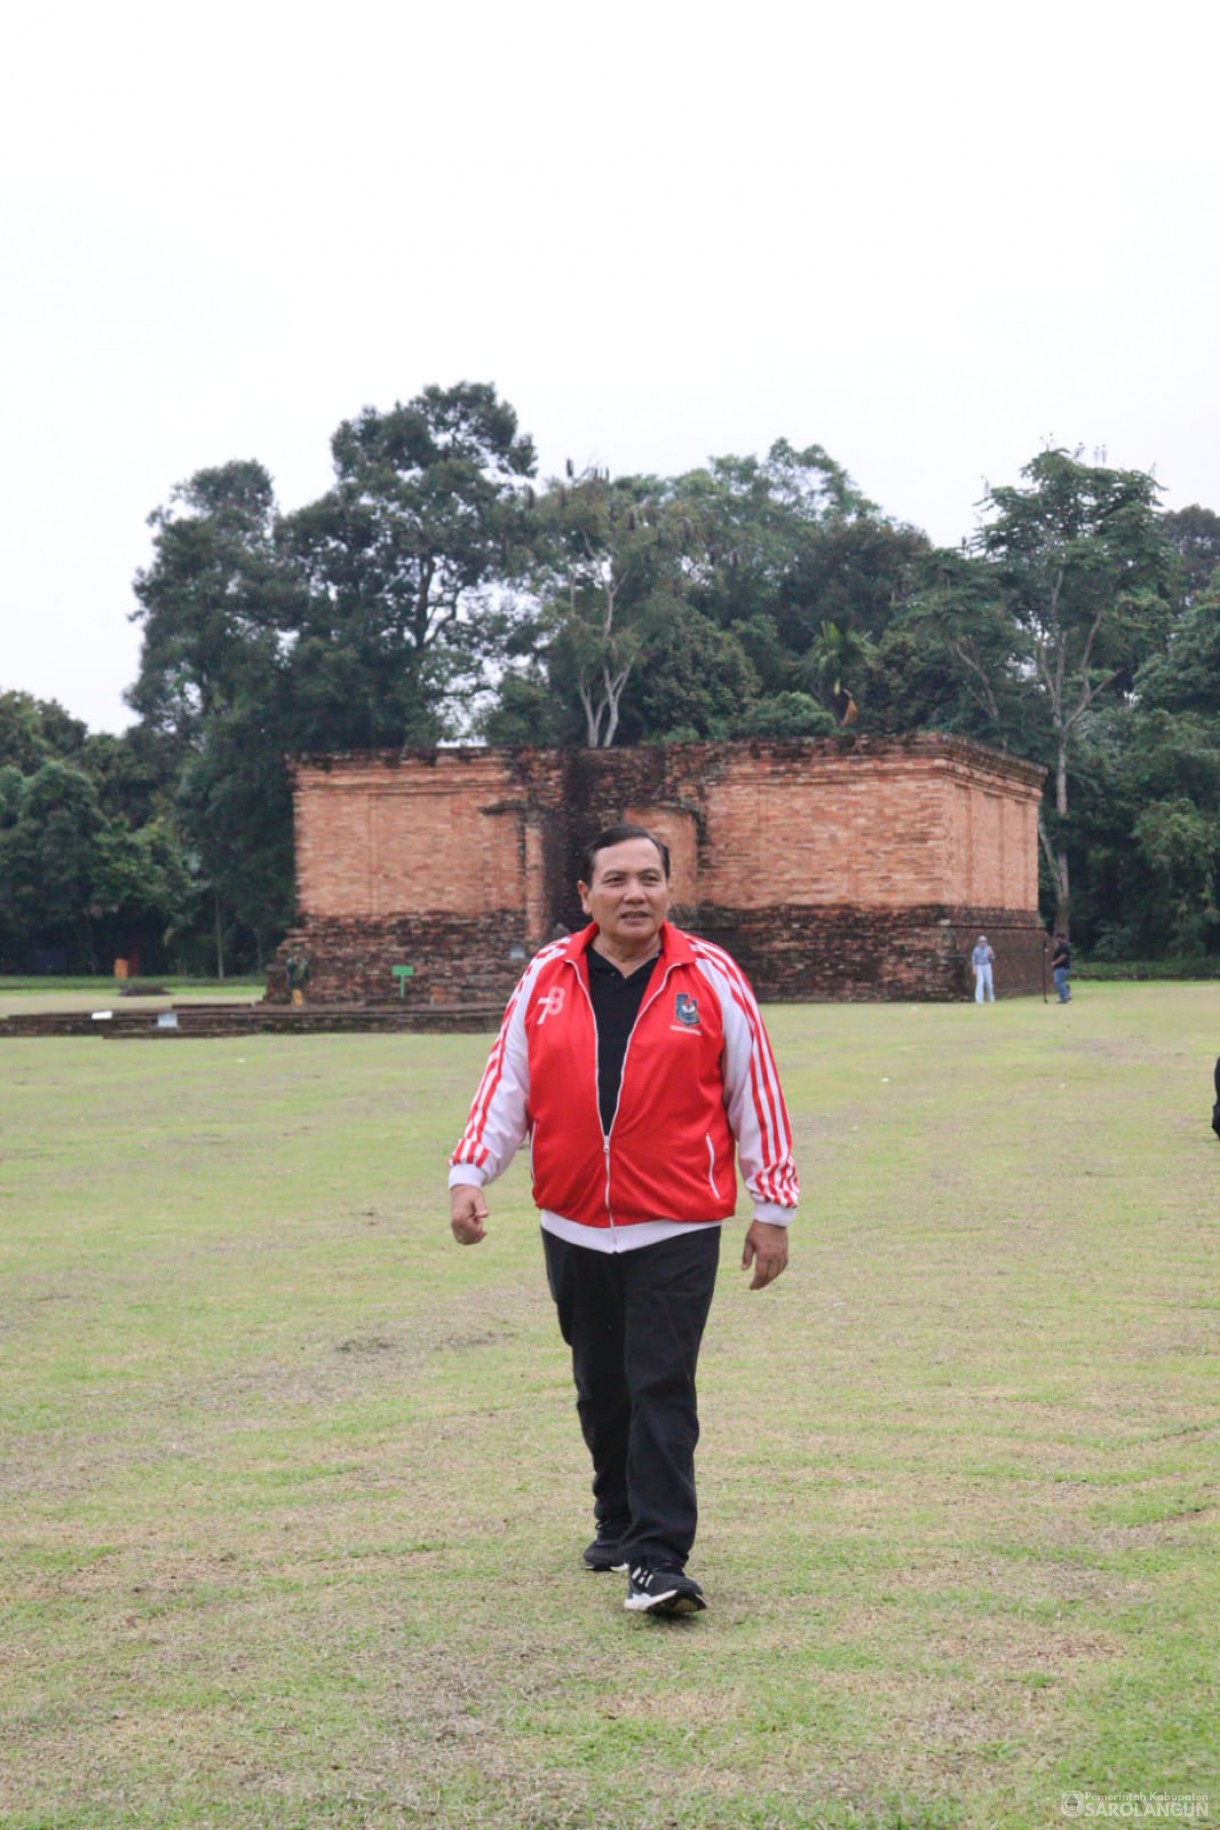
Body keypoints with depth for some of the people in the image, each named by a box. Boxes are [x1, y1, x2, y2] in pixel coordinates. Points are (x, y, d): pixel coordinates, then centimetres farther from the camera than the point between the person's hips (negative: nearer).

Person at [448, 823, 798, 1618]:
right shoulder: (547, 979, 4)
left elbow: (756, 1094, 2)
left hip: (677, 1231, -3)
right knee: (601, 1391, 15)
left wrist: (773, 1207, 2)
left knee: (661, 1390, -7)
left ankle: (659, 1559, -3)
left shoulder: (710, 977, -2)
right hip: (572, 1228, 3)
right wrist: (471, 1172, -3)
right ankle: (620, 1524, 34)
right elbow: (507, 1084, 8)